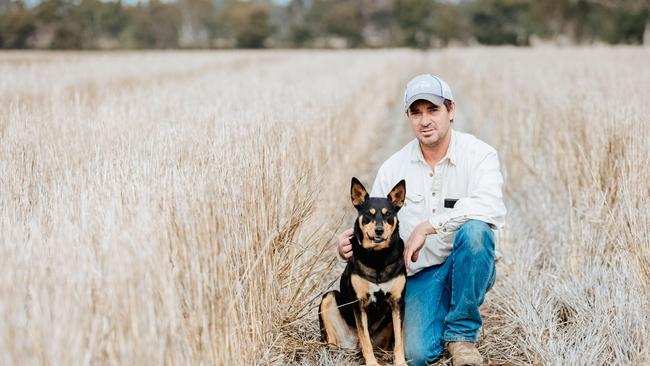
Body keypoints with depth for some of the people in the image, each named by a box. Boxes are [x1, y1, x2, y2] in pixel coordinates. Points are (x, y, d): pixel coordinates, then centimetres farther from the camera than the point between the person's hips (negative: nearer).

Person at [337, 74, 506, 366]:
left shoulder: (479, 154, -9)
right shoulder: (393, 168, 1)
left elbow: (491, 207, -29)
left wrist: (428, 226, -32)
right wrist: (350, 247, -18)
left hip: (468, 267, -1)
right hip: (421, 273, 1)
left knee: (475, 230, -35)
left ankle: (461, 333, -15)